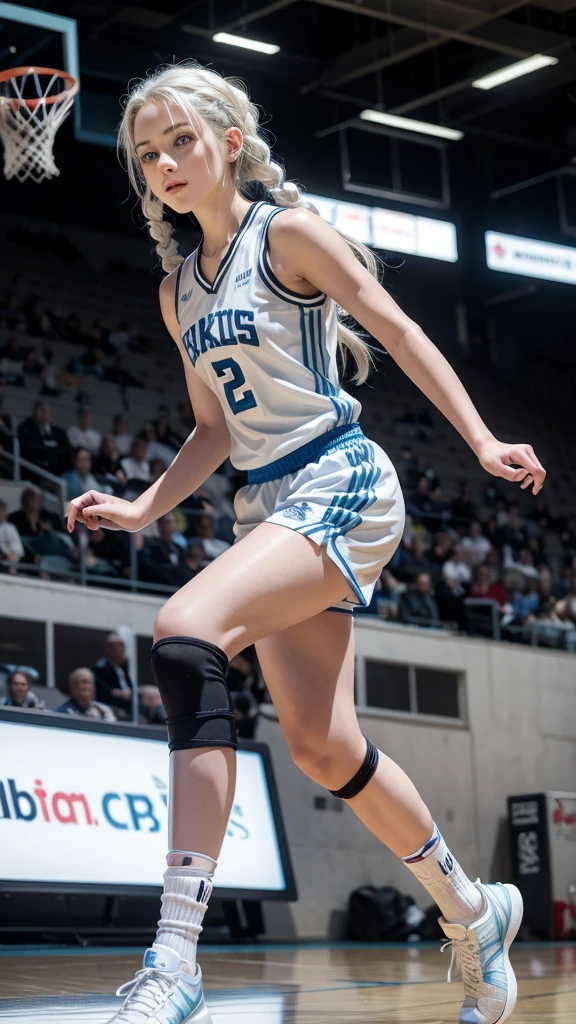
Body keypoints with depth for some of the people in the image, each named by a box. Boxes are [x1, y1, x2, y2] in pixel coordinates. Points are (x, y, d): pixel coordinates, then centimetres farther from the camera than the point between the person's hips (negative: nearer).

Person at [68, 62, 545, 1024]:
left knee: (184, 630, -30)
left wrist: (482, 442, -10)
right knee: (323, 746, 6)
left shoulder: (287, 232, -3)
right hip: (267, 505, 8)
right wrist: (143, 507, 7)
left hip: (340, 484, -8)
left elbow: (399, 331, -4)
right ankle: (472, 909, 31)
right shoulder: (178, 287, 17)